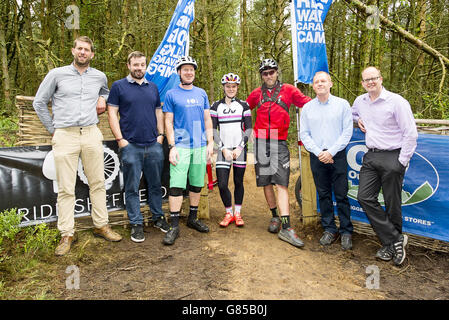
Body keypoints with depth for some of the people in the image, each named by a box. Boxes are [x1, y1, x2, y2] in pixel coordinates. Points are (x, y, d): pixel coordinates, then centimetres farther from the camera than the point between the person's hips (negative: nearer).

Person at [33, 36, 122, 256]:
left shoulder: (99, 77, 13)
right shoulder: (57, 74, 6)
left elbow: (105, 91, 36)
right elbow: (39, 103, 12)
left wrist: (103, 98, 13)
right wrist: (52, 129, 7)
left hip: (91, 134, 3)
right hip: (65, 137, -2)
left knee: (98, 183, 5)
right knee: (66, 188, -1)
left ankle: (101, 226, 17)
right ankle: (67, 234, 7)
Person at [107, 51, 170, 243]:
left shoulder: (153, 88, 15)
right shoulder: (118, 86, 3)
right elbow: (112, 113, -1)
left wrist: (160, 135, 7)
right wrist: (120, 139, -9)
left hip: (154, 146, 4)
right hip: (131, 146, -3)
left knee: (155, 184, 12)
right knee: (132, 188, 2)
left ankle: (158, 217, 26)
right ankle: (136, 224, 13)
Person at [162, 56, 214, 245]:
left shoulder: (201, 93, 13)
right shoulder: (171, 94, 2)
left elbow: (207, 120, 13)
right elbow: (168, 122, -1)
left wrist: (210, 143, 5)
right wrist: (172, 147, -10)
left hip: (200, 146, 4)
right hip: (181, 146, -4)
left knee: (197, 184, 11)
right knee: (177, 185, -8)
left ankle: (193, 218, 26)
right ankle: (174, 226, -1)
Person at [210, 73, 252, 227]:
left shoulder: (243, 105, 7)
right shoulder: (216, 106, 7)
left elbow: (248, 128, 3)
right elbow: (213, 129, 2)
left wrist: (240, 147, -9)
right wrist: (223, 149, -8)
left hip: (240, 149, 0)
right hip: (223, 149, 0)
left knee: (238, 182, 6)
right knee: (222, 184, -6)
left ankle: (237, 213, 21)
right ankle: (228, 213, 15)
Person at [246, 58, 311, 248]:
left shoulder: (288, 90, 4)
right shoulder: (256, 94, 11)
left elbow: (309, 104, 5)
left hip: (279, 142, -3)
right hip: (260, 141, 3)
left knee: (281, 183, -10)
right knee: (266, 182, 7)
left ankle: (286, 228, -12)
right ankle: (275, 216, 25)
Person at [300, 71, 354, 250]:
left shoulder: (342, 104, 2)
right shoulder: (307, 108, 7)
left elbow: (347, 131, -3)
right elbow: (304, 134, 4)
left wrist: (331, 152, -11)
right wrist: (318, 152, -8)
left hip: (337, 156, -2)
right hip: (317, 157, 2)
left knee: (341, 195, 1)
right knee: (323, 195, 9)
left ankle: (346, 231, 14)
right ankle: (329, 230, 22)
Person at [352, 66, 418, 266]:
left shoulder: (396, 101, -8)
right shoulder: (360, 101, 11)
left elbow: (411, 134, -9)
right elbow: (352, 112, 36)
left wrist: (402, 162, -11)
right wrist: (358, 119, 12)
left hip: (392, 157, -6)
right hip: (370, 157, 6)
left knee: (392, 204, 2)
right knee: (365, 197, -4)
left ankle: (391, 245, 19)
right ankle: (396, 240, 4)